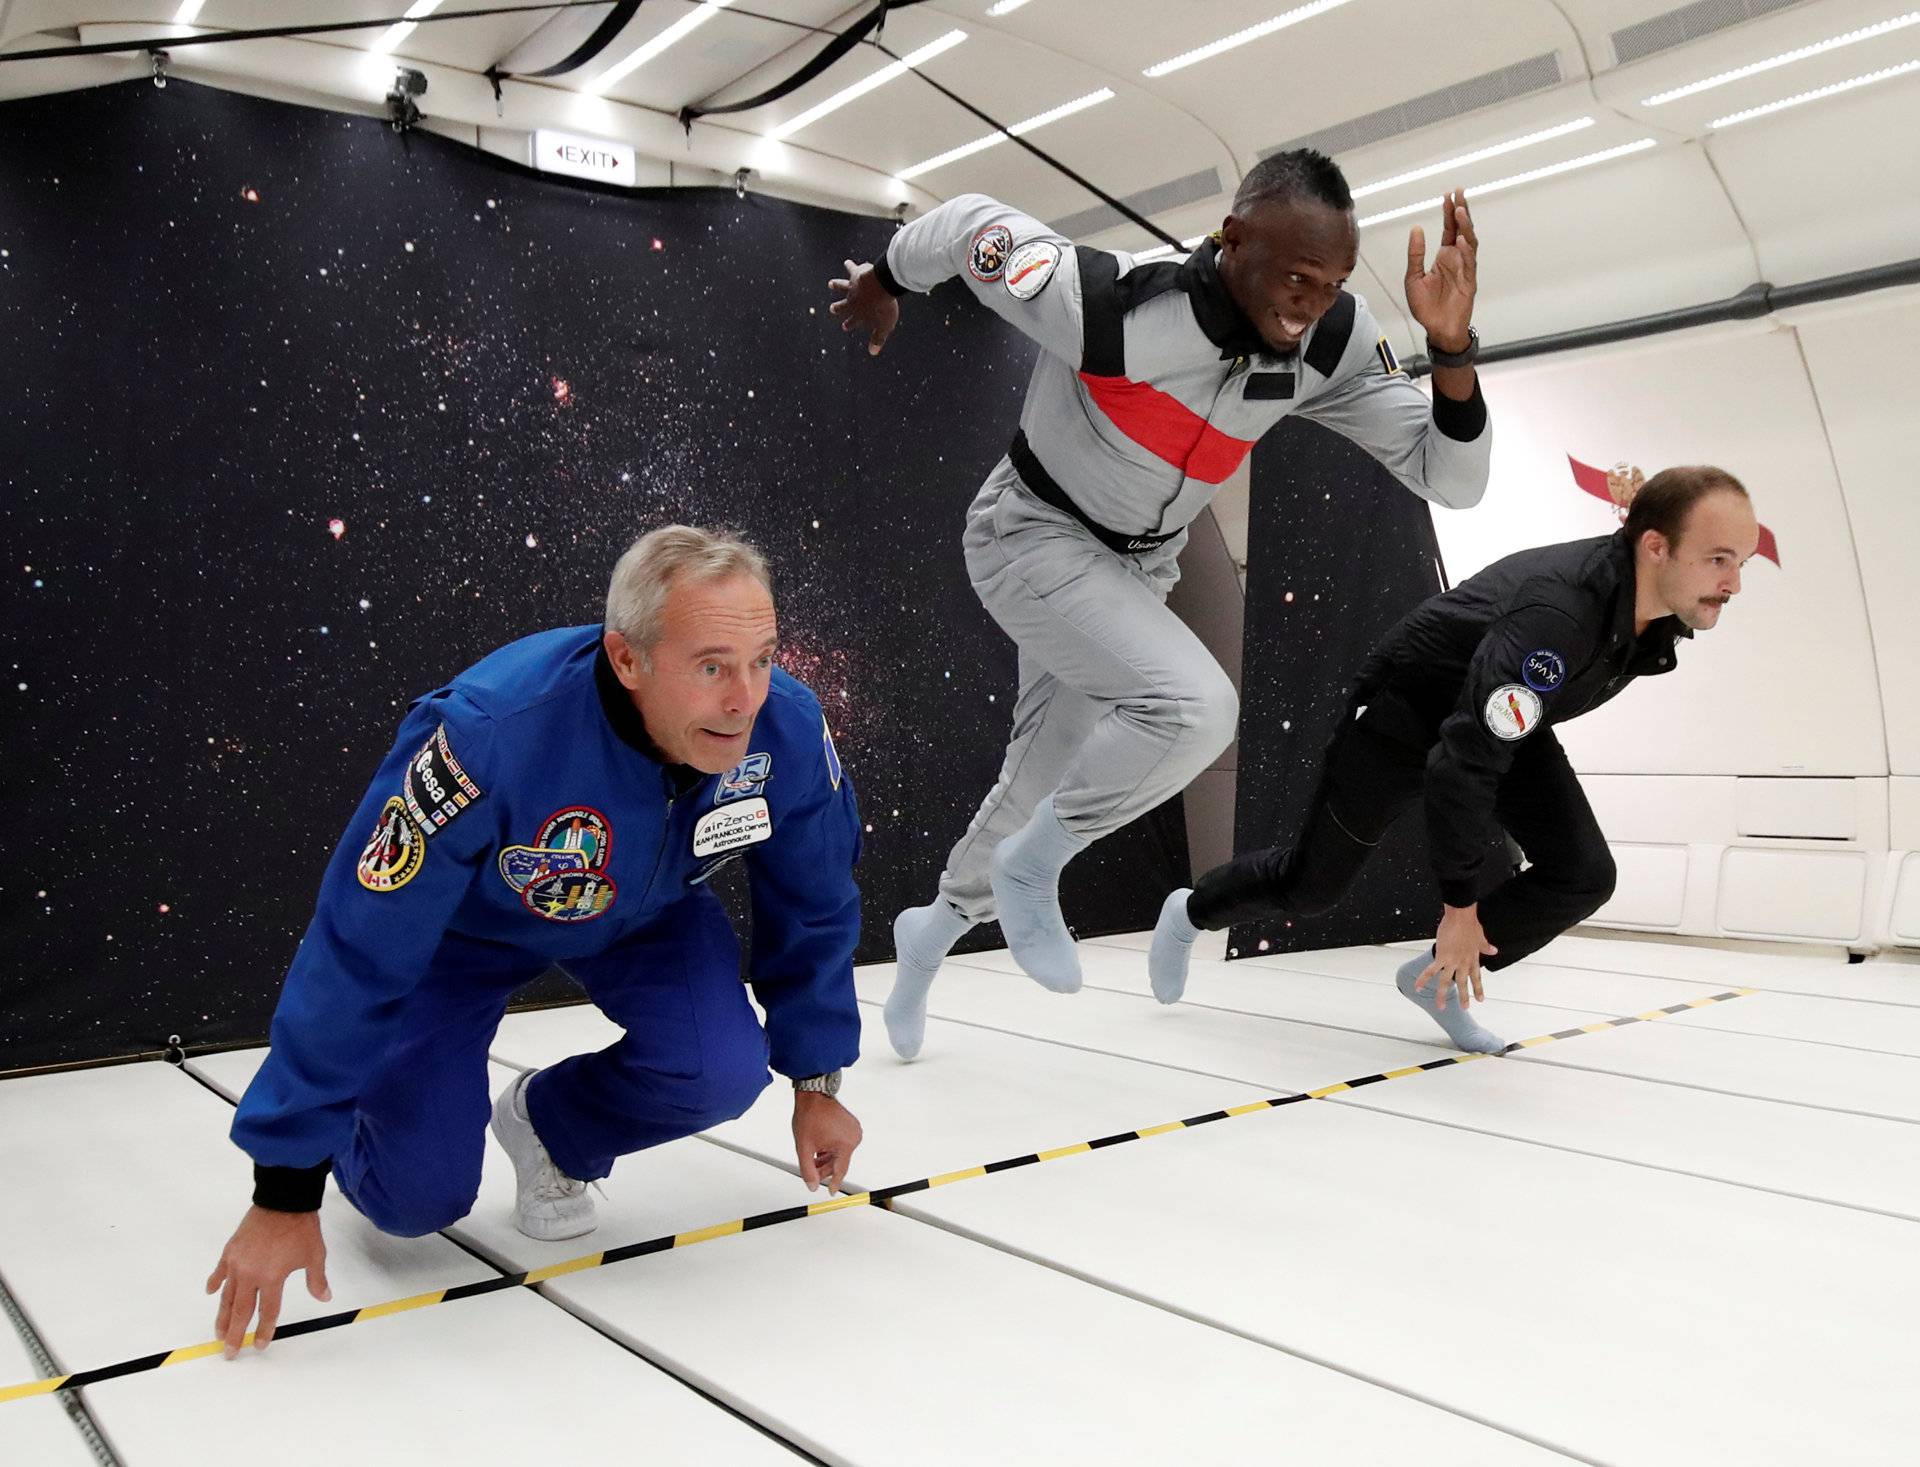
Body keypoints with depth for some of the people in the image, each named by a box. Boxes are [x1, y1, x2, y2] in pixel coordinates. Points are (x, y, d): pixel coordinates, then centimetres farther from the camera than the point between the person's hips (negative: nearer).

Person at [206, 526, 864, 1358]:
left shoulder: (788, 729, -31)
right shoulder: (486, 736, -42)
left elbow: (813, 908, -10)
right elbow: (355, 960, -33)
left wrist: (815, 1083, 0)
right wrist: (286, 1191, -26)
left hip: (647, 911, 3)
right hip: (462, 921, -3)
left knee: (720, 1073, -22)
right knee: (421, 1198, -8)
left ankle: (551, 1127, 11)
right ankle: (353, 1115, 30)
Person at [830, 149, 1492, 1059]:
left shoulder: (1334, 344, -18)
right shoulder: (1106, 306, -34)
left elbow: (1449, 481, -15)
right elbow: (970, 221, -17)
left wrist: (1452, 349, -32)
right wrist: (882, 283, 3)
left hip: (1140, 564, 6)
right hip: (1035, 535, -6)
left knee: (1046, 777, 17)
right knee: (1194, 706, -30)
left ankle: (935, 928, 45)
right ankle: (1032, 870, -3)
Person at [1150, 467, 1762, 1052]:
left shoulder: (1664, 601, -15)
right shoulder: (1556, 611, -42)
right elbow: (1465, 757, -39)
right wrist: (1461, 905, -31)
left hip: (1509, 720, 7)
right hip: (1407, 711, -7)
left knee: (1585, 877, -10)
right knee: (1310, 886, 5)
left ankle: (1441, 977, 8)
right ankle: (1191, 913, 35)